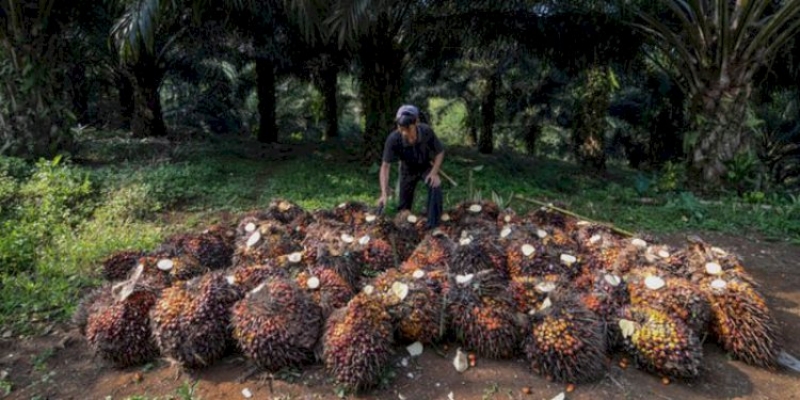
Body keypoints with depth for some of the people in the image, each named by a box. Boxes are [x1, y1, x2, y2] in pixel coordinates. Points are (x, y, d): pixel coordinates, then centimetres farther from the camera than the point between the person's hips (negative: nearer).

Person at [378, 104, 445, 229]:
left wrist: (434, 172, -30)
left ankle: (433, 226, -17)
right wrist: (384, 194, -41)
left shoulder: (427, 131, -33)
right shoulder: (393, 139, -37)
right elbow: (385, 166, -32)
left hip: (427, 167, 0)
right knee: (403, 205, 5)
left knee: (435, 186, -29)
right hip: (408, 170, 1)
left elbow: (440, 152, -16)